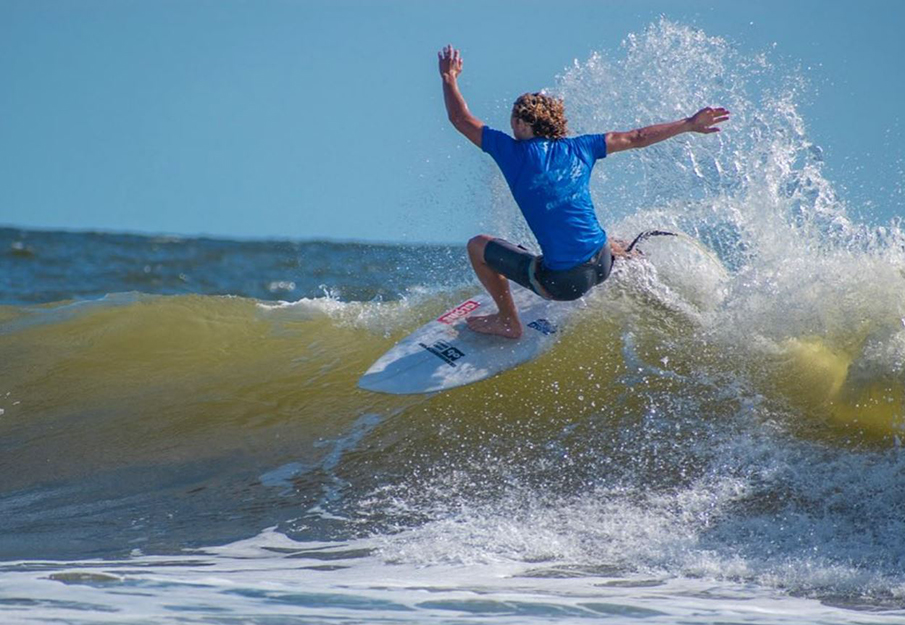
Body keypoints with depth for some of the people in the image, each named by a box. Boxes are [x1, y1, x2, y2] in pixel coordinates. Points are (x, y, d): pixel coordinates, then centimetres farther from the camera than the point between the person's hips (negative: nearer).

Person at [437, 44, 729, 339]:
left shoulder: (515, 152, -8)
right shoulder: (578, 148, 5)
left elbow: (461, 118, 3)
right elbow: (636, 138, 16)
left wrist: (449, 77, 20)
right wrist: (690, 125, 27)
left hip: (563, 282, -6)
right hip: (602, 264, 6)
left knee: (478, 246, 12)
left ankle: (508, 322, 19)